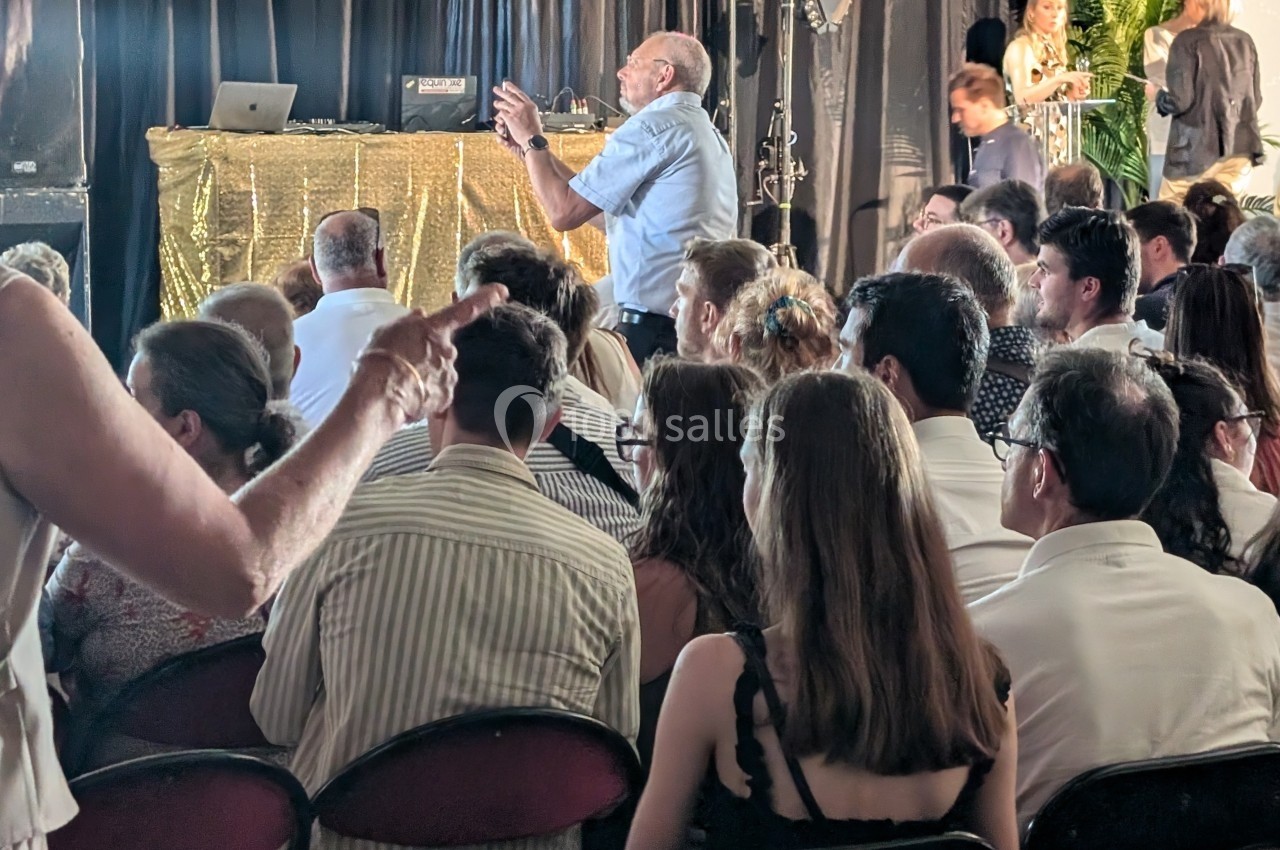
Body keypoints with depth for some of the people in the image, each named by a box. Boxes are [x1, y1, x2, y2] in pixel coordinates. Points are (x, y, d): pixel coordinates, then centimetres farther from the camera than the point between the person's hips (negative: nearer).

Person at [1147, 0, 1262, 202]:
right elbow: (1256, 100, 12)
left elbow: (1180, 101, -12)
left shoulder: (1188, 41, -9)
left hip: (1198, 151, -5)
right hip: (1239, 152, 5)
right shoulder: (1245, 41, 7)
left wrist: (1156, 95, 8)